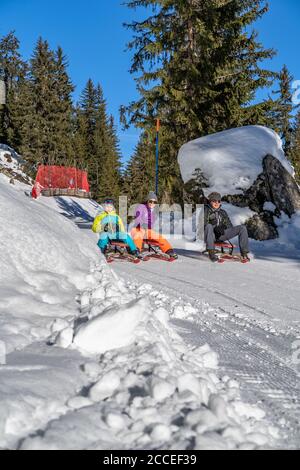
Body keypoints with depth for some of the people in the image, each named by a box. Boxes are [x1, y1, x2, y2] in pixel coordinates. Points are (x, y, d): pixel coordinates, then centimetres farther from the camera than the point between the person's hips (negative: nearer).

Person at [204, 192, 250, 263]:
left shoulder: (223, 212, 25)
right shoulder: (206, 210, 10)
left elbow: (229, 225, 19)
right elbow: (204, 223, -6)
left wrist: (223, 226, -7)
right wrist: (215, 228, -23)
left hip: (221, 234, 5)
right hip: (210, 235, -5)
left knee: (242, 228, -8)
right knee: (209, 226, -41)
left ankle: (244, 253, -15)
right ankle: (211, 252, -44)